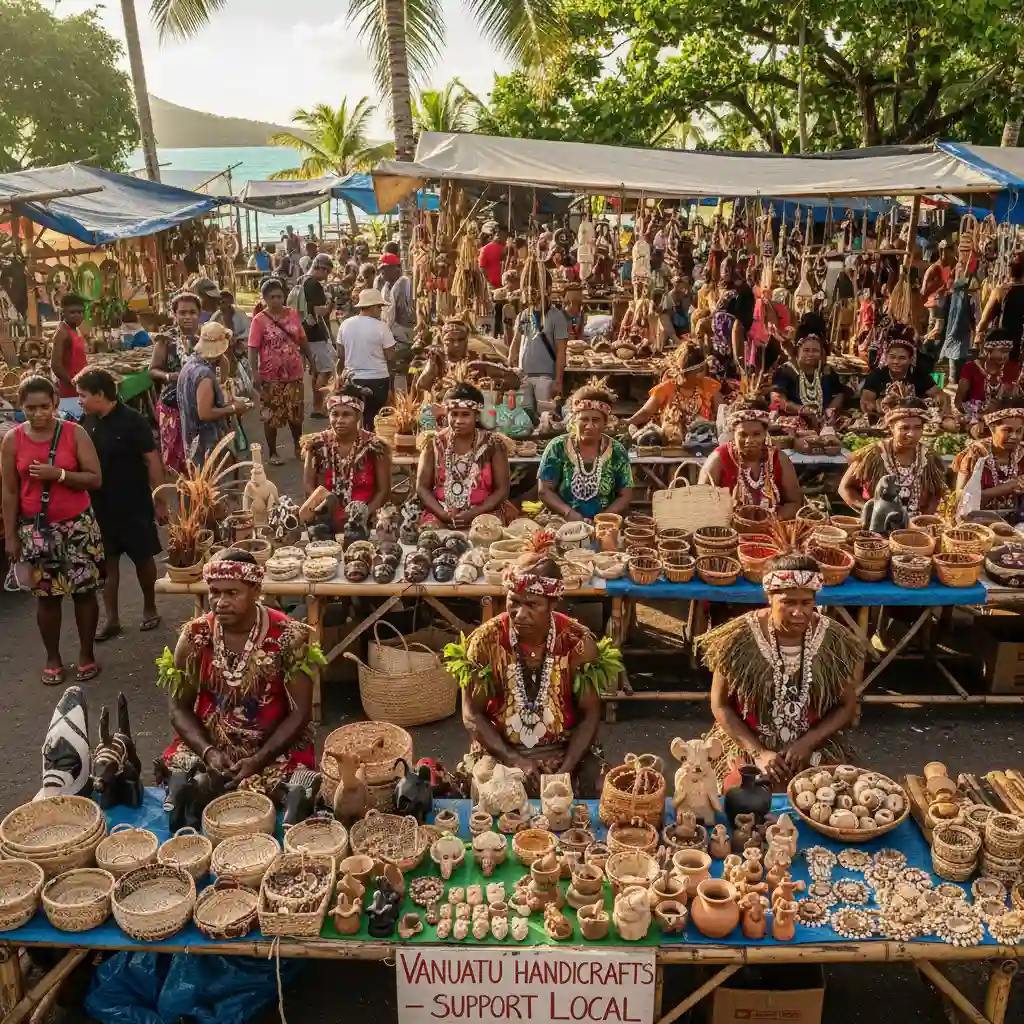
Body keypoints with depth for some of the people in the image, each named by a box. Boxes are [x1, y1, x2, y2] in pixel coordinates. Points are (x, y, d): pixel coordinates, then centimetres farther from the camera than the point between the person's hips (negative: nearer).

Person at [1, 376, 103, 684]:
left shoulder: (74, 433, -7)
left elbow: (95, 480, -9)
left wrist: (58, 474, -23)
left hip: (77, 525, -1)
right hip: (35, 528, 1)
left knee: (84, 590, 5)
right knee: (47, 595, 9)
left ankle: (86, 655, 21)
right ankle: (53, 659, 24)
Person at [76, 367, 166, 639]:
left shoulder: (132, 420, -15)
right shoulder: (87, 422, 0)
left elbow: (152, 460, -12)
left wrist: (159, 501, -11)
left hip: (134, 504, -5)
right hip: (99, 505, 5)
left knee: (143, 558, 9)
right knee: (107, 561, 10)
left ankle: (150, 609, 28)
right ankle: (112, 618, 20)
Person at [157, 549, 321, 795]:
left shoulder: (288, 637, -15)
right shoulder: (194, 637, -6)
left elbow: (300, 713, -11)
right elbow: (180, 707, 1)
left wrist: (258, 761, -20)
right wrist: (208, 752, -15)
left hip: (275, 750, -3)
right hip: (206, 746, 3)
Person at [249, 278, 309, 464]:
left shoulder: (293, 314, 1)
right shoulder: (259, 320, -11)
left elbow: (302, 340, 11)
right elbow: (253, 349, -12)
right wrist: (255, 374, -20)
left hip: (294, 374, 4)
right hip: (270, 377, -3)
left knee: (296, 413, 16)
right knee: (271, 416, 7)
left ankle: (298, 447, 34)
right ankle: (273, 453, 20)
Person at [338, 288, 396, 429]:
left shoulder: (345, 325, 1)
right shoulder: (381, 327, -11)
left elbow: (341, 356, 5)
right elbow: (390, 358, -8)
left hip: (353, 380, 4)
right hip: (378, 380, -4)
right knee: (375, 421, 5)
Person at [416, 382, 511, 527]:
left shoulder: (492, 444, -3)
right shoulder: (434, 443, 1)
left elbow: (502, 490, -2)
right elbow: (422, 487, 2)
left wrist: (473, 514, -14)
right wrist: (443, 514, -13)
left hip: (483, 514, -1)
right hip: (440, 515, 1)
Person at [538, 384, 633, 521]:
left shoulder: (617, 452, 2)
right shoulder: (557, 447, -1)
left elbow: (626, 496, 4)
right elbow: (544, 491, -1)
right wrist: (569, 514, -16)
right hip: (563, 524, 0)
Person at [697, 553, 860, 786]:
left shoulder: (834, 641, -9)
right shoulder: (740, 639, -14)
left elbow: (847, 707, 2)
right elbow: (720, 705, -5)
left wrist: (806, 743, -13)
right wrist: (758, 752, -15)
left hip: (815, 748, 2)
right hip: (748, 745, -2)